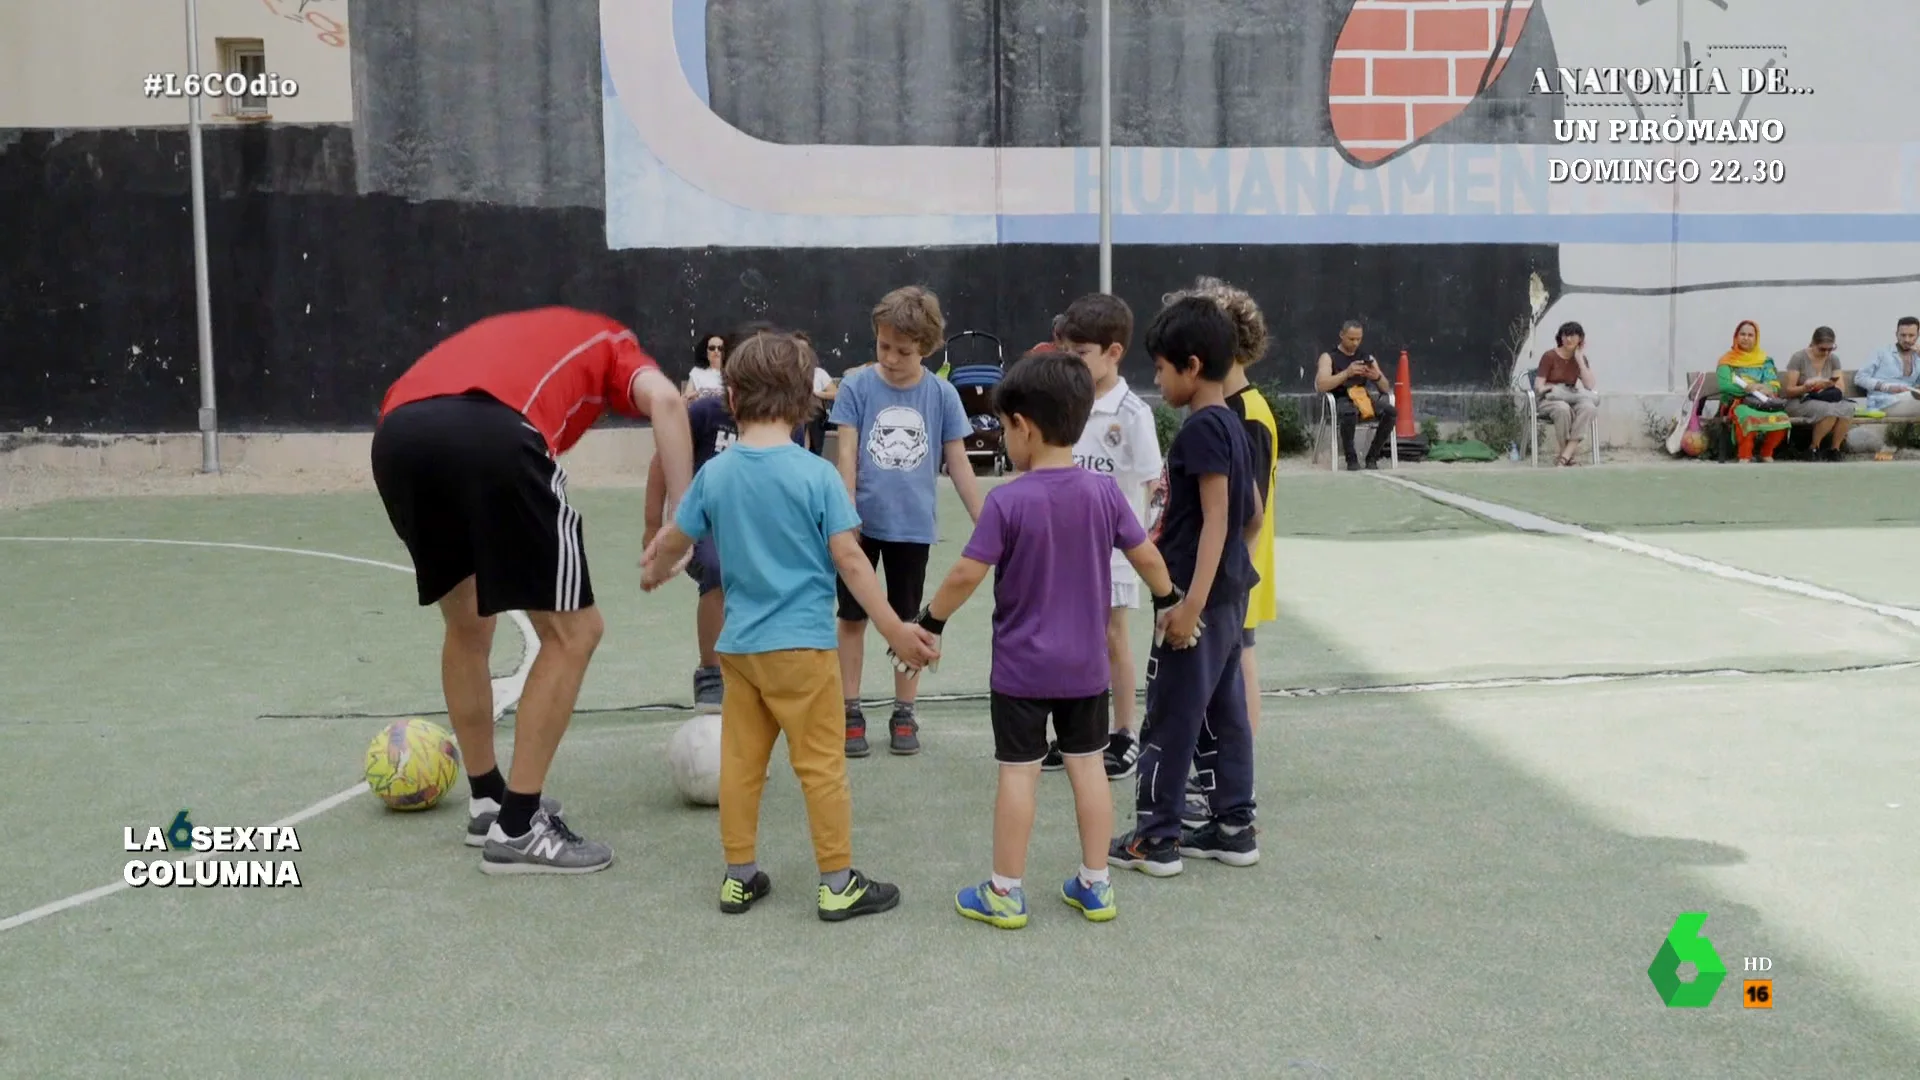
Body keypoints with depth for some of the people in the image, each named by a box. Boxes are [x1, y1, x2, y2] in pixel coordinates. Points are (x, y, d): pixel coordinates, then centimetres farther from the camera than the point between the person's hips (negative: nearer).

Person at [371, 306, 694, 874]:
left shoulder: (509, 336, 43)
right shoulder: (611, 344, 30)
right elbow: (664, 400, 5)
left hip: (397, 433, 6)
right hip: (494, 434, -6)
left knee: (467, 625, 26)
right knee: (571, 631, 10)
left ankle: (488, 800, 36)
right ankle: (517, 828, 14)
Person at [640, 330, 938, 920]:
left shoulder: (714, 473, 1)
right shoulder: (815, 473, -11)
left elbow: (673, 542, 12)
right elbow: (849, 559, -13)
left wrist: (653, 570, 36)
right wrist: (897, 630, -7)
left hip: (738, 646, 4)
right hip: (802, 645, -4)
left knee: (740, 762, 13)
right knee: (821, 766, 4)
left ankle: (740, 876, 23)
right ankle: (838, 884, 10)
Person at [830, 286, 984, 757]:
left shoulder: (942, 394, -3)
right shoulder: (856, 388, -6)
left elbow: (958, 462, 2)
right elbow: (846, 454, -7)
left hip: (913, 525, 1)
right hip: (862, 523, -1)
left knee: (908, 621, 11)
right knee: (852, 617, 8)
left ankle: (904, 714, 23)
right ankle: (851, 713, 20)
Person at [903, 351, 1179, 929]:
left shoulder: (1008, 500, -17)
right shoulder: (1104, 491, -5)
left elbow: (966, 575, -18)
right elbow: (1147, 558, 3)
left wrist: (928, 622, -3)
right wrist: (1169, 600, 22)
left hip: (1021, 666, -4)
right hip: (1085, 664, 4)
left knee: (1018, 772, 4)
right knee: (1088, 765, 13)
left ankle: (1006, 893, 14)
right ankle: (1096, 885, 22)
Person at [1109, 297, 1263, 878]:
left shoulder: (1201, 428, -17)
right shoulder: (1231, 425, 11)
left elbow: (1216, 518, -22)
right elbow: (1253, 515, 17)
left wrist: (1192, 601, -25)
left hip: (1200, 596, -10)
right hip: (1229, 592, 10)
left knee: (1170, 715, -1)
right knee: (1225, 709, 14)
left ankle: (1155, 836, 7)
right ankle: (1234, 825, 22)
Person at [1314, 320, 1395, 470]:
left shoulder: (1366, 356, 15)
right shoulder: (1329, 357, 4)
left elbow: (1386, 389, 12)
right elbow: (1321, 385, -14)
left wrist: (1377, 377, -12)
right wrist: (1346, 373, -24)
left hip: (1365, 398, 4)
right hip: (1341, 400, -4)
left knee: (1390, 411, -27)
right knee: (1349, 413, -41)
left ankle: (1372, 457, -15)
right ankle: (1351, 458, -21)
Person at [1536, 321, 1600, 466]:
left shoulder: (1581, 358, 8)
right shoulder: (1550, 356, -3)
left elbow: (1590, 386, -7)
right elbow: (1539, 387, -7)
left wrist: (1580, 359, -7)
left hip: (1571, 400, 4)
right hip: (1550, 401, -4)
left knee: (1588, 406, -33)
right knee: (1563, 408, -40)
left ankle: (1565, 455, -35)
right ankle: (1572, 454, -24)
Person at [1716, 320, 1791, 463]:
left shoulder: (1765, 360, 16)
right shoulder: (1727, 360, 7)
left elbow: (1774, 384, 5)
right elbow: (1724, 385, -7)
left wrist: (1767, 389, -18)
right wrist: (1748, 387, -19)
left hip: (1763, 402, 3)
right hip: (1737, 402, -3)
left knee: (1780, 417, -31)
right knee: (1748, 416, -40)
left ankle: (1766, 453, -8)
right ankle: (1745, 457, -25)